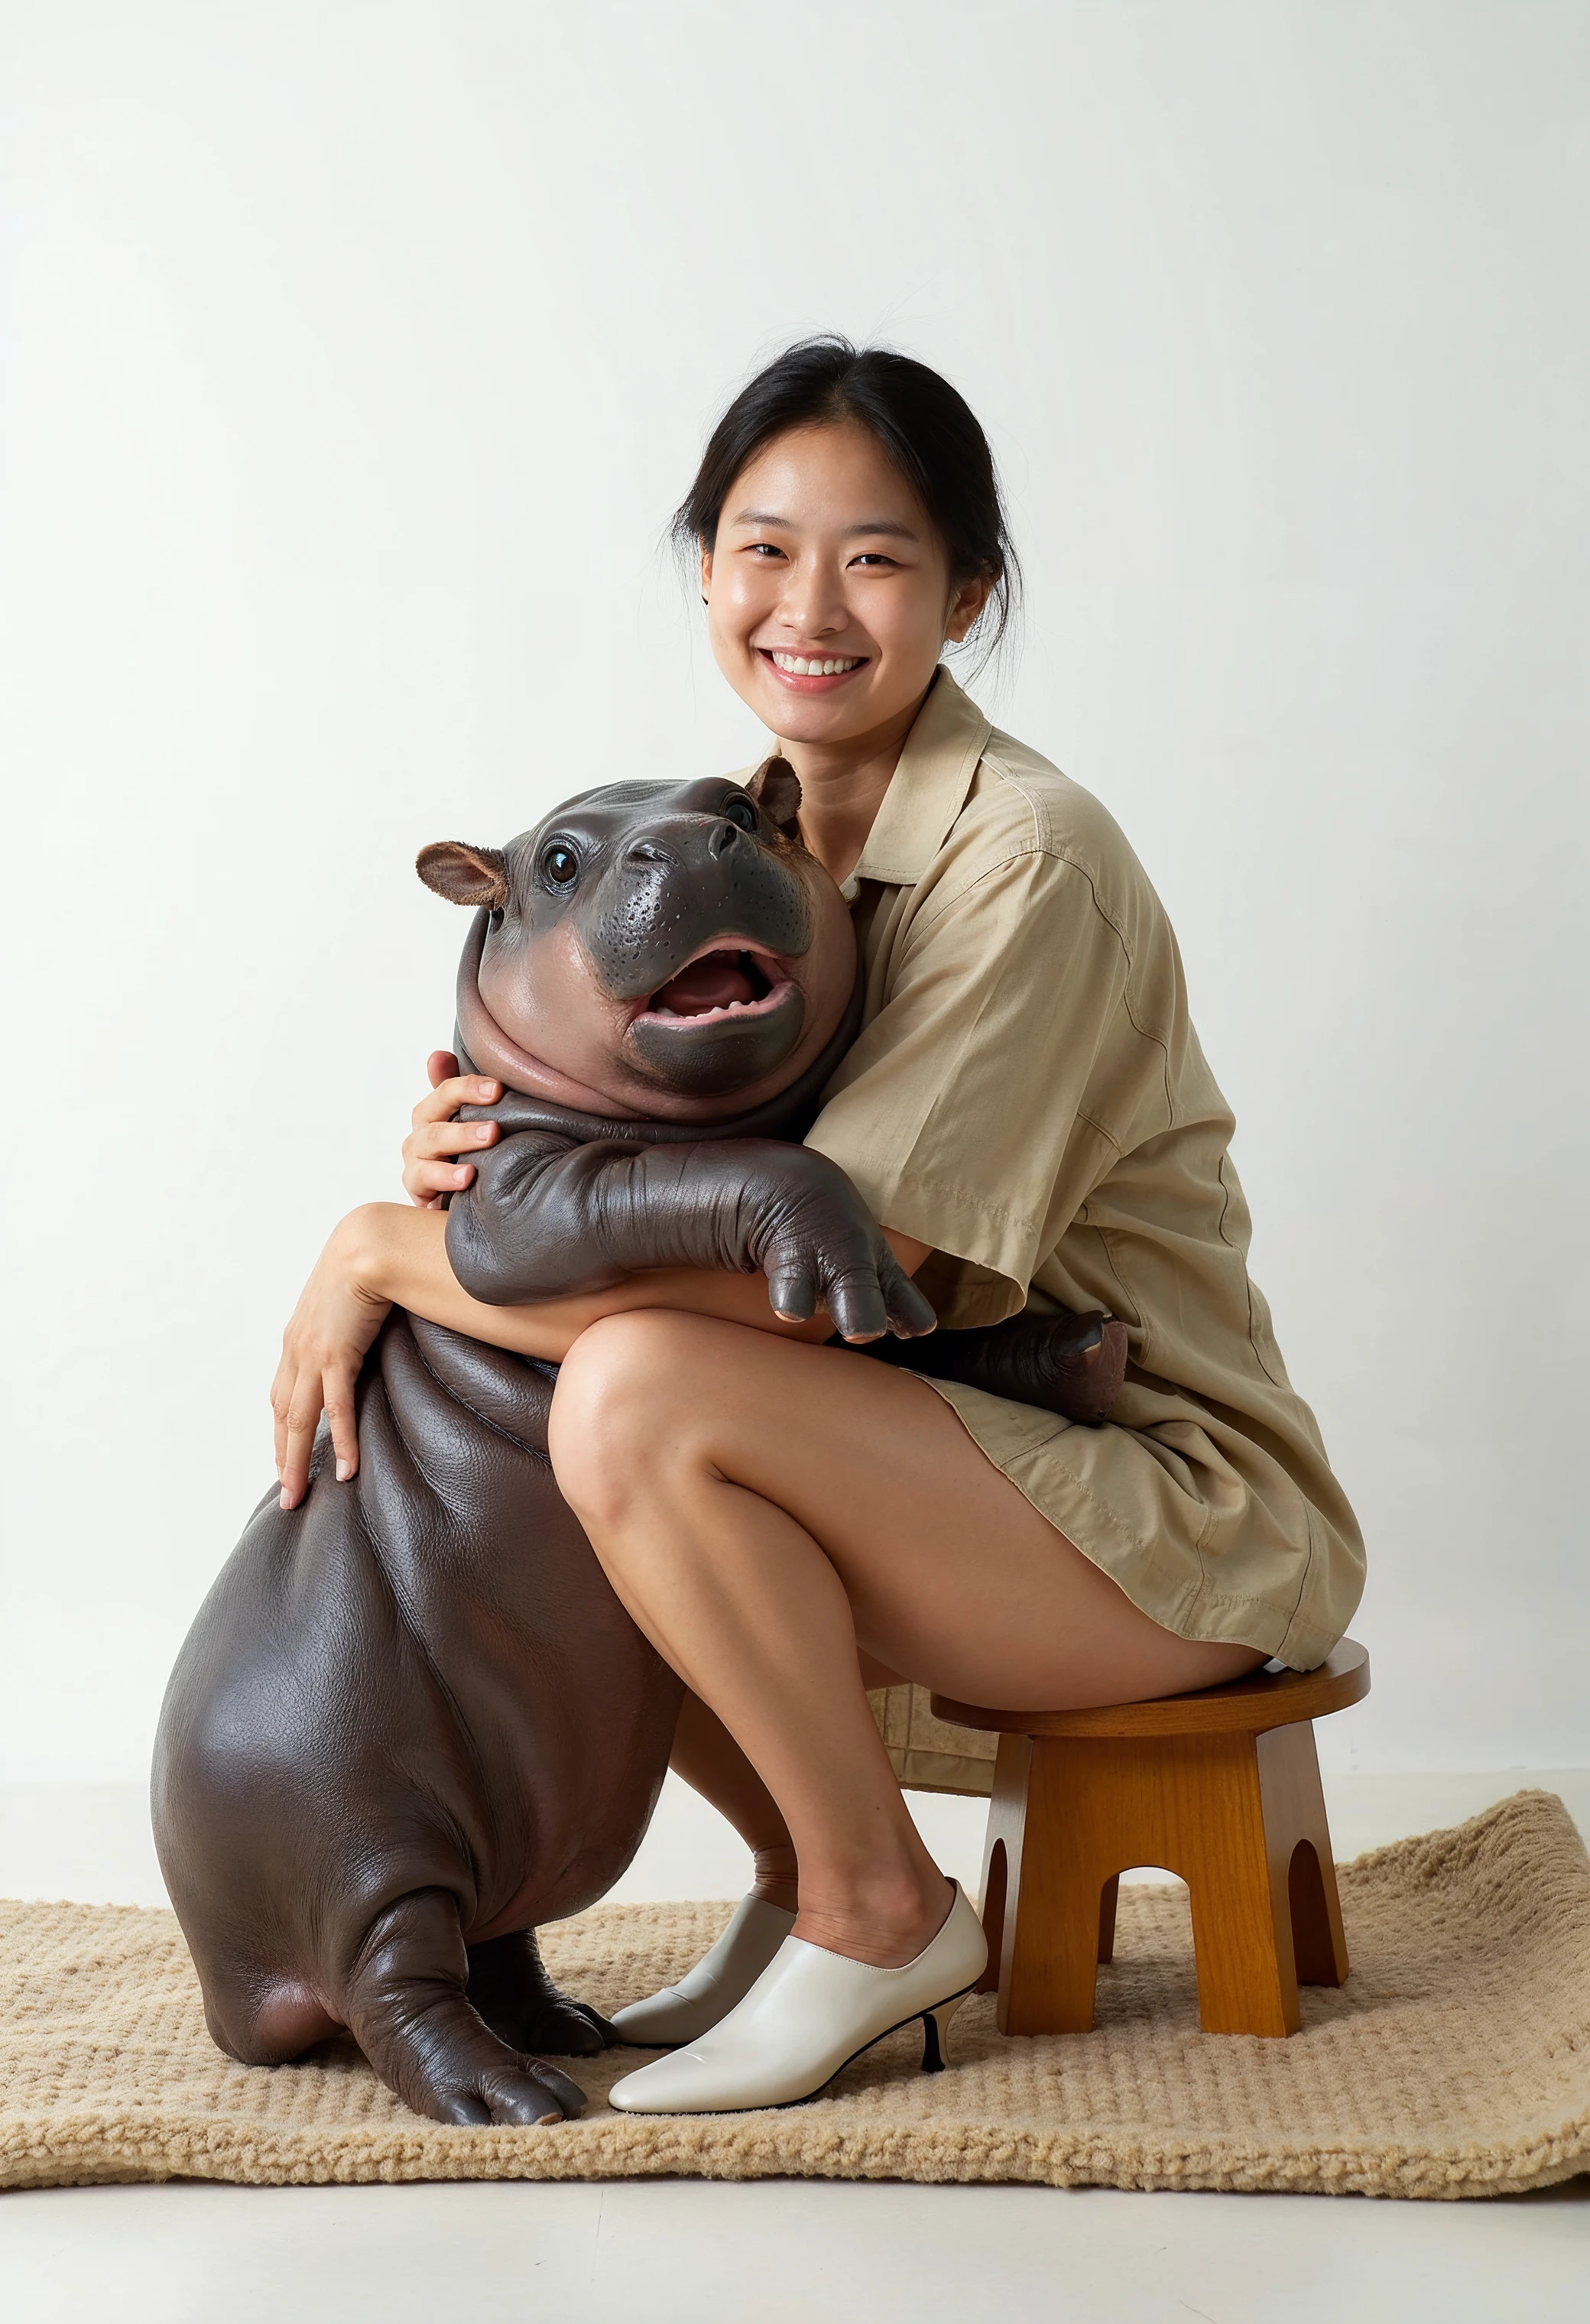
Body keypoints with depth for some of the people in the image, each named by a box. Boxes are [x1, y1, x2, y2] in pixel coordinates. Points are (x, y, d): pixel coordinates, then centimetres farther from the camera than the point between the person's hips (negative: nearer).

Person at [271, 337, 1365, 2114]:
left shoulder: (1028, 865, -21)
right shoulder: (771, 839, 5)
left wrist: (389, 1248, -21)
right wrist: (478, 1162, -16)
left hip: (1183, 1519, -8)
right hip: (973, 1465, 8)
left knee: (640, 1396, -28)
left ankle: (878, 1904, -6)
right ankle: (809, 1885, 14)